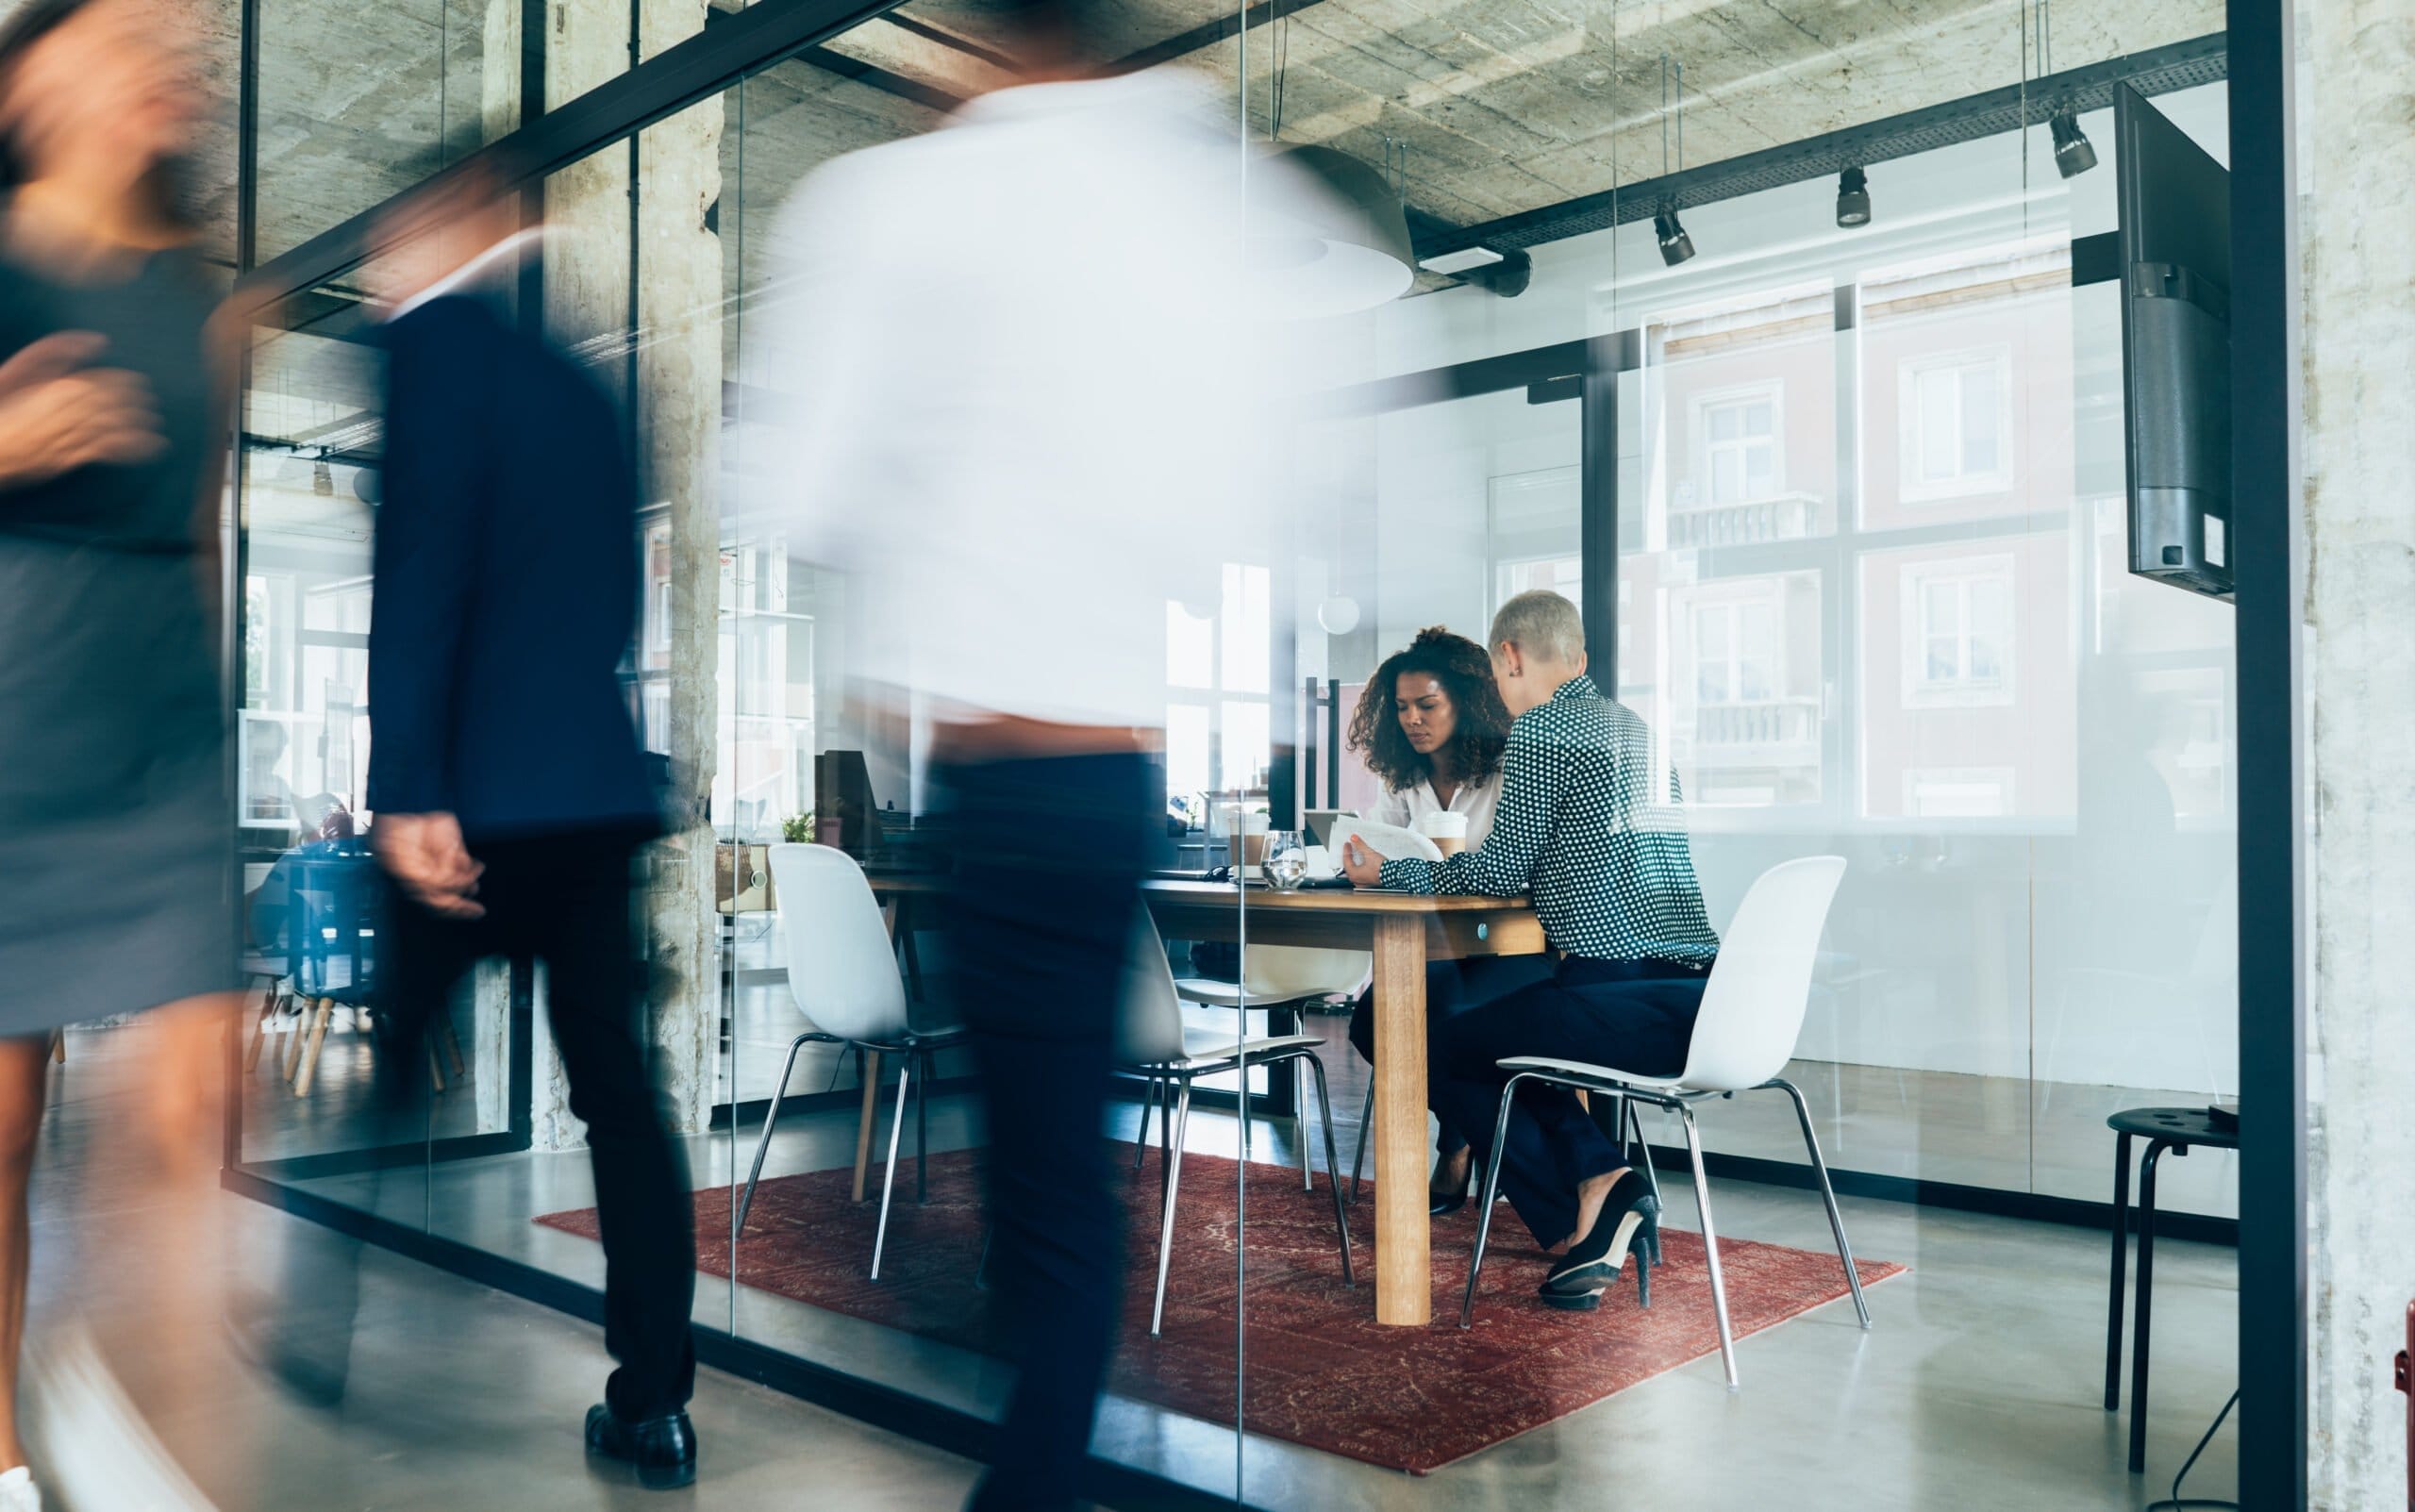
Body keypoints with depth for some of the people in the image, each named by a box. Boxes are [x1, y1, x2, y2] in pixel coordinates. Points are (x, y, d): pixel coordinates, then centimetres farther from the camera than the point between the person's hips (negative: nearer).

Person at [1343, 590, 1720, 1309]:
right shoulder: (1634, 726, 20)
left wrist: (1388, 870, 9)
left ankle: (1579, 1223, 7)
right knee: (1494, 1020, 27)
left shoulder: (1538, 731, -7)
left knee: (1441, 1046, 9)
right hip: (1692, 991, 9)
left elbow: (1500, 873, -5)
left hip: (1630, 1000, -9)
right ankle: (1605, 1181, 12)